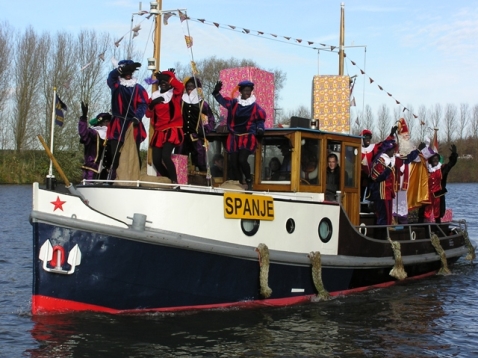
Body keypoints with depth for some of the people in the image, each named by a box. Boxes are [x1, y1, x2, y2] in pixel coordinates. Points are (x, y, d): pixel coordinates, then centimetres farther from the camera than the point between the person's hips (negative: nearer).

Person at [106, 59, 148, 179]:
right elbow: (112, 75, -14)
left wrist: (137, 116, -20)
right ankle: (113, 178, -4)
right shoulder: (116, 85, 7)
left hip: (133, 124, 0)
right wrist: (124, 68, -30)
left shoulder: (138, 88, 7)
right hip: (117, 124, 0)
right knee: (114, 153, -7)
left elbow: (143, 104, -2)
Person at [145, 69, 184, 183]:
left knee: (165, 156, -25)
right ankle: (168, 180, 22)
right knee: (156, 160, 0)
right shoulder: (155, 95, 12)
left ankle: (174, 181, -12)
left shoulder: (175, 93, -1)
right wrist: (151, 105, -8)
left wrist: (169, 76, -17)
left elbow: (180, 86, -25)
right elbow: (148, 114, 11)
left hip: (172, 130, -5)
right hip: (159, 131, 5)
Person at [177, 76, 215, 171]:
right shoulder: (181, 101, 7)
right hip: (183, 136, 3)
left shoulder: (202, 104, 2)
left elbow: (211, 120, 5)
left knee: (200, 163, -4)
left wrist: (204, 131, -6)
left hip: (197, 137, -3)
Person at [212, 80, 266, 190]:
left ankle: (249, 181, 3)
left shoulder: (255, 106, 1)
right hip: (234, 138, 3)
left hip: (248, 138, -3)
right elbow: (223, 100, 5)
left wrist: (260, 129, -12)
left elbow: (260, 119, 5)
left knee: (242, 160, -18)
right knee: (234, 162, 2)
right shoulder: (234, 103, 8)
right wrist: (217, 92, -12)